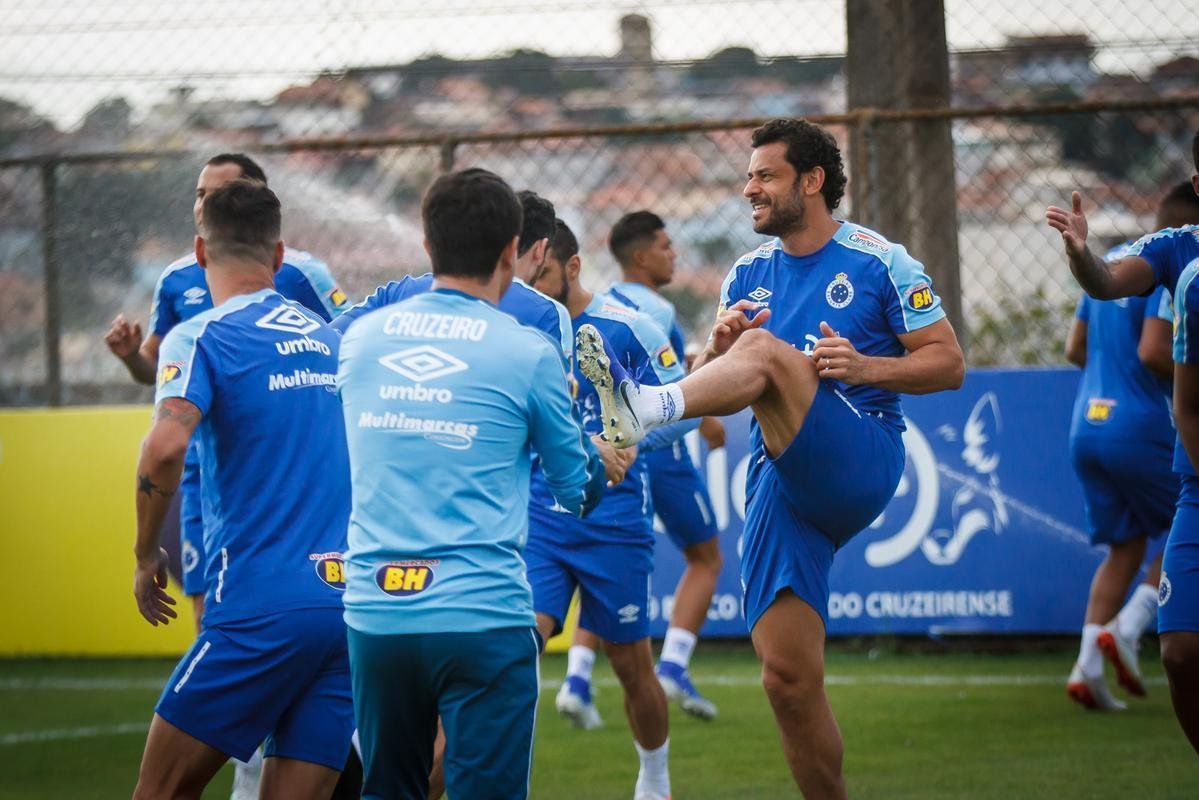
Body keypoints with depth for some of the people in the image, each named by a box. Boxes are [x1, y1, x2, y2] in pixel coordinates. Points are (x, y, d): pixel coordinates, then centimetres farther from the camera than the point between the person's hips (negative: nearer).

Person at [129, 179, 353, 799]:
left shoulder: (200, 338, -3)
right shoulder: (330, 339, 16)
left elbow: (166, 446, -20)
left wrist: (146, 555, -6)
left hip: (262, 606, -6)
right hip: (352, 602, 6)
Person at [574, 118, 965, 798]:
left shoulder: (878, 261, 3)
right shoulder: (748, 275, 18)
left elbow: (948, 364, 1)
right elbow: (710, 390, 18)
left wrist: (868, 368, -17)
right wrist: (715, 352, -5)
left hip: (862, 463, -5)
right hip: (782, 484, 6)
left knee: (764, 349, -29)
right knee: (789, 677, -4)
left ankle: (644, 408, -55)